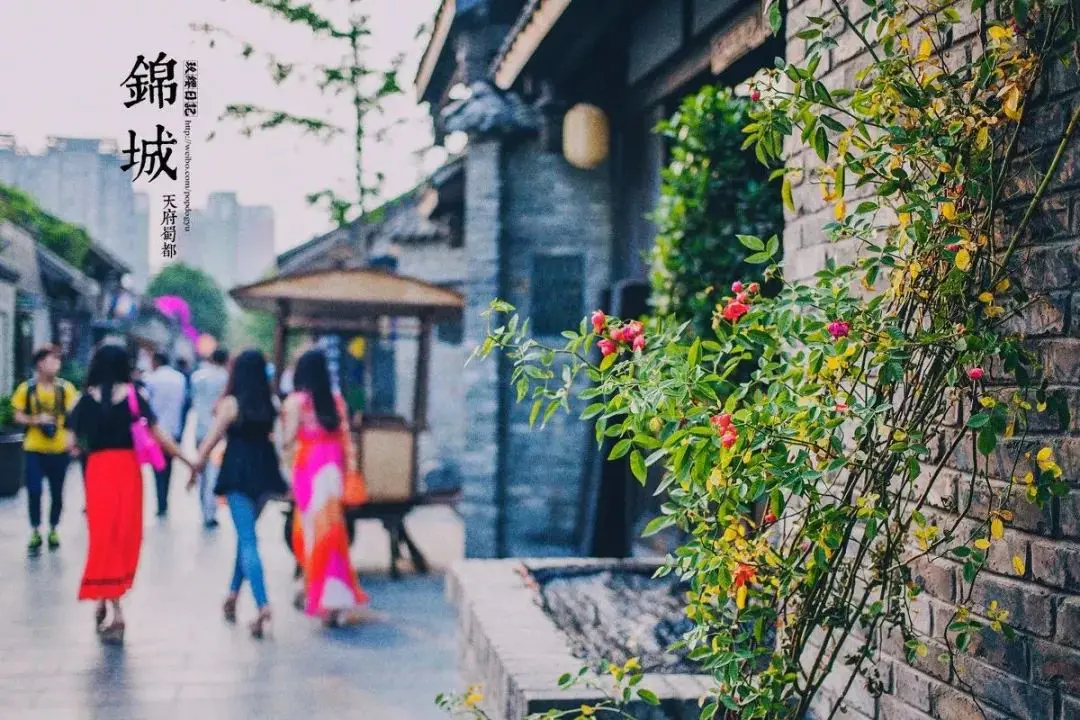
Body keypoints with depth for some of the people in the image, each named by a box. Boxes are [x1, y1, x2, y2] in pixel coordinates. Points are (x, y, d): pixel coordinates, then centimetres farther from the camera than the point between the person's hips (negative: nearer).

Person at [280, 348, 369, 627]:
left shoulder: (296, 401, -6)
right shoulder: (336, 400, 7)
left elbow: (288, 440, -9)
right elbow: (346, 437, 6)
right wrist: (350, 465, 11)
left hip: (308, 468, -5)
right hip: (333, 466, 5)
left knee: (314, 528, 1)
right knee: (331, 528, 14)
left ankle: (322, 594, 1)